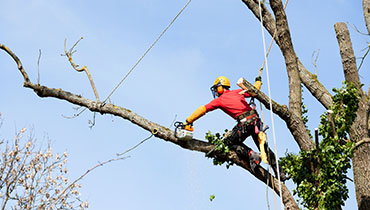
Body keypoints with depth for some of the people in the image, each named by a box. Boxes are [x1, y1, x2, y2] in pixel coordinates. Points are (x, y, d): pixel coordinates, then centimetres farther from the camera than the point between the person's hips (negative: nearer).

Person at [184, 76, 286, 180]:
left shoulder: (219, 100, 8)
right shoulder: (237, 92, 19)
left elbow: (202, 110, 7)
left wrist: (188, 121, 10)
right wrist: (258, 81, 47)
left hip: (245, 123, -6)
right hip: (256, 120, 6)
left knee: (229, 141, 14)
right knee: (264, 148, 16)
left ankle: (251, 155, -7)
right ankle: (280, 173, 13)